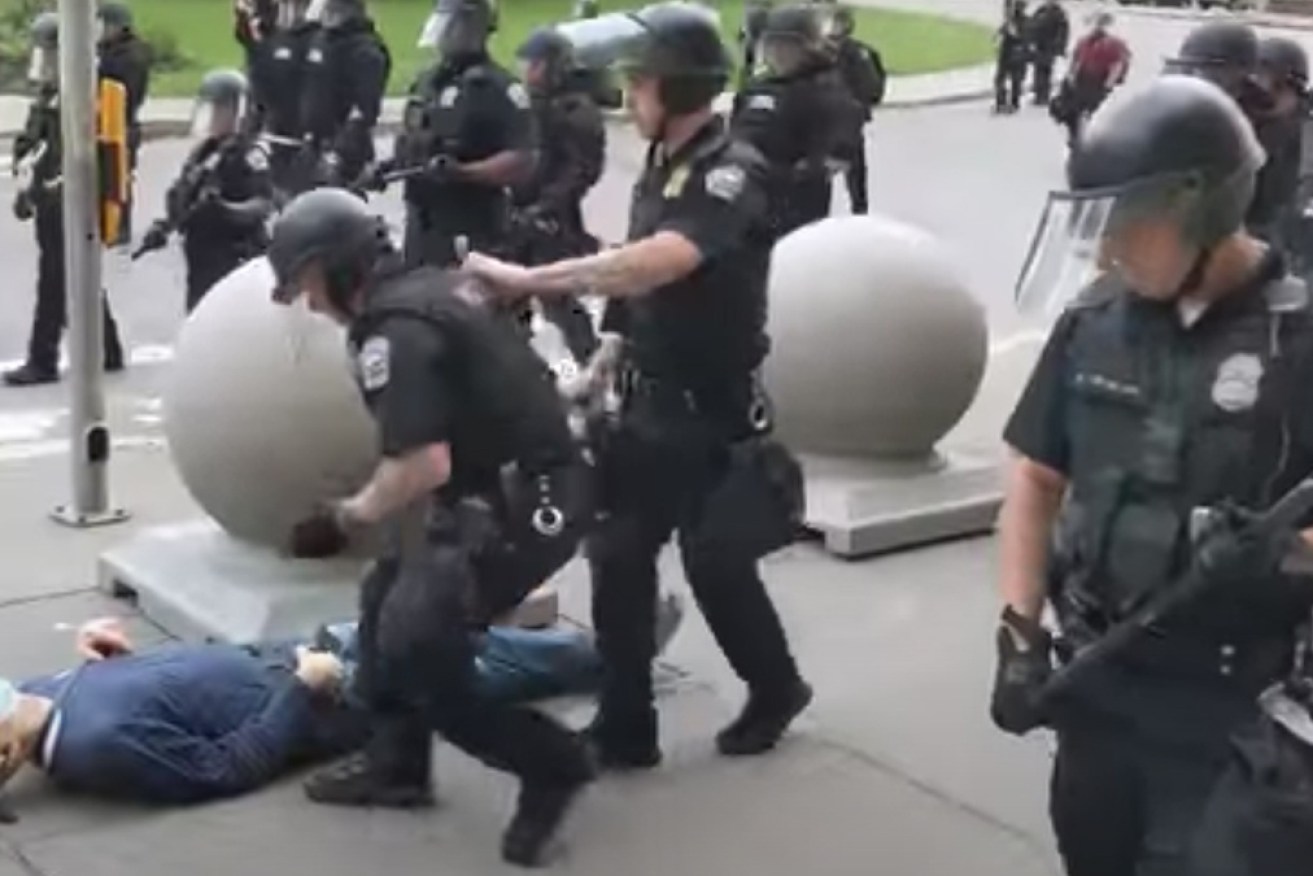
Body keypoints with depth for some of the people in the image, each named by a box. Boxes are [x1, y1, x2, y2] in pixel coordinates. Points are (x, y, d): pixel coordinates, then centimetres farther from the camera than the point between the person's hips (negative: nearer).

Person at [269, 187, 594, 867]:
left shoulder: (395, 331, -19)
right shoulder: (429, 288, 11)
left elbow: (425, 465, -27)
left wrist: (347, 517, -11)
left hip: (523, 505, -10)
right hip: (511, 487, 10)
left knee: (413, 645, -13)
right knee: (387, 596, 17)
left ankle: (552, 764, 0)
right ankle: (395, 765, 27)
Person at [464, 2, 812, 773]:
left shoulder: (735, 173, -21)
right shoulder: (659, 169, 6)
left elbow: (657, 264, -37)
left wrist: (524, 280, -38)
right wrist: (603, 364, 4)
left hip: (716, 413, -7)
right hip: (648, 404, 7)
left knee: (716, 565, 3)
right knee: (617, 558, 5)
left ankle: (776, 689, 30)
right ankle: (625, 729, 15)